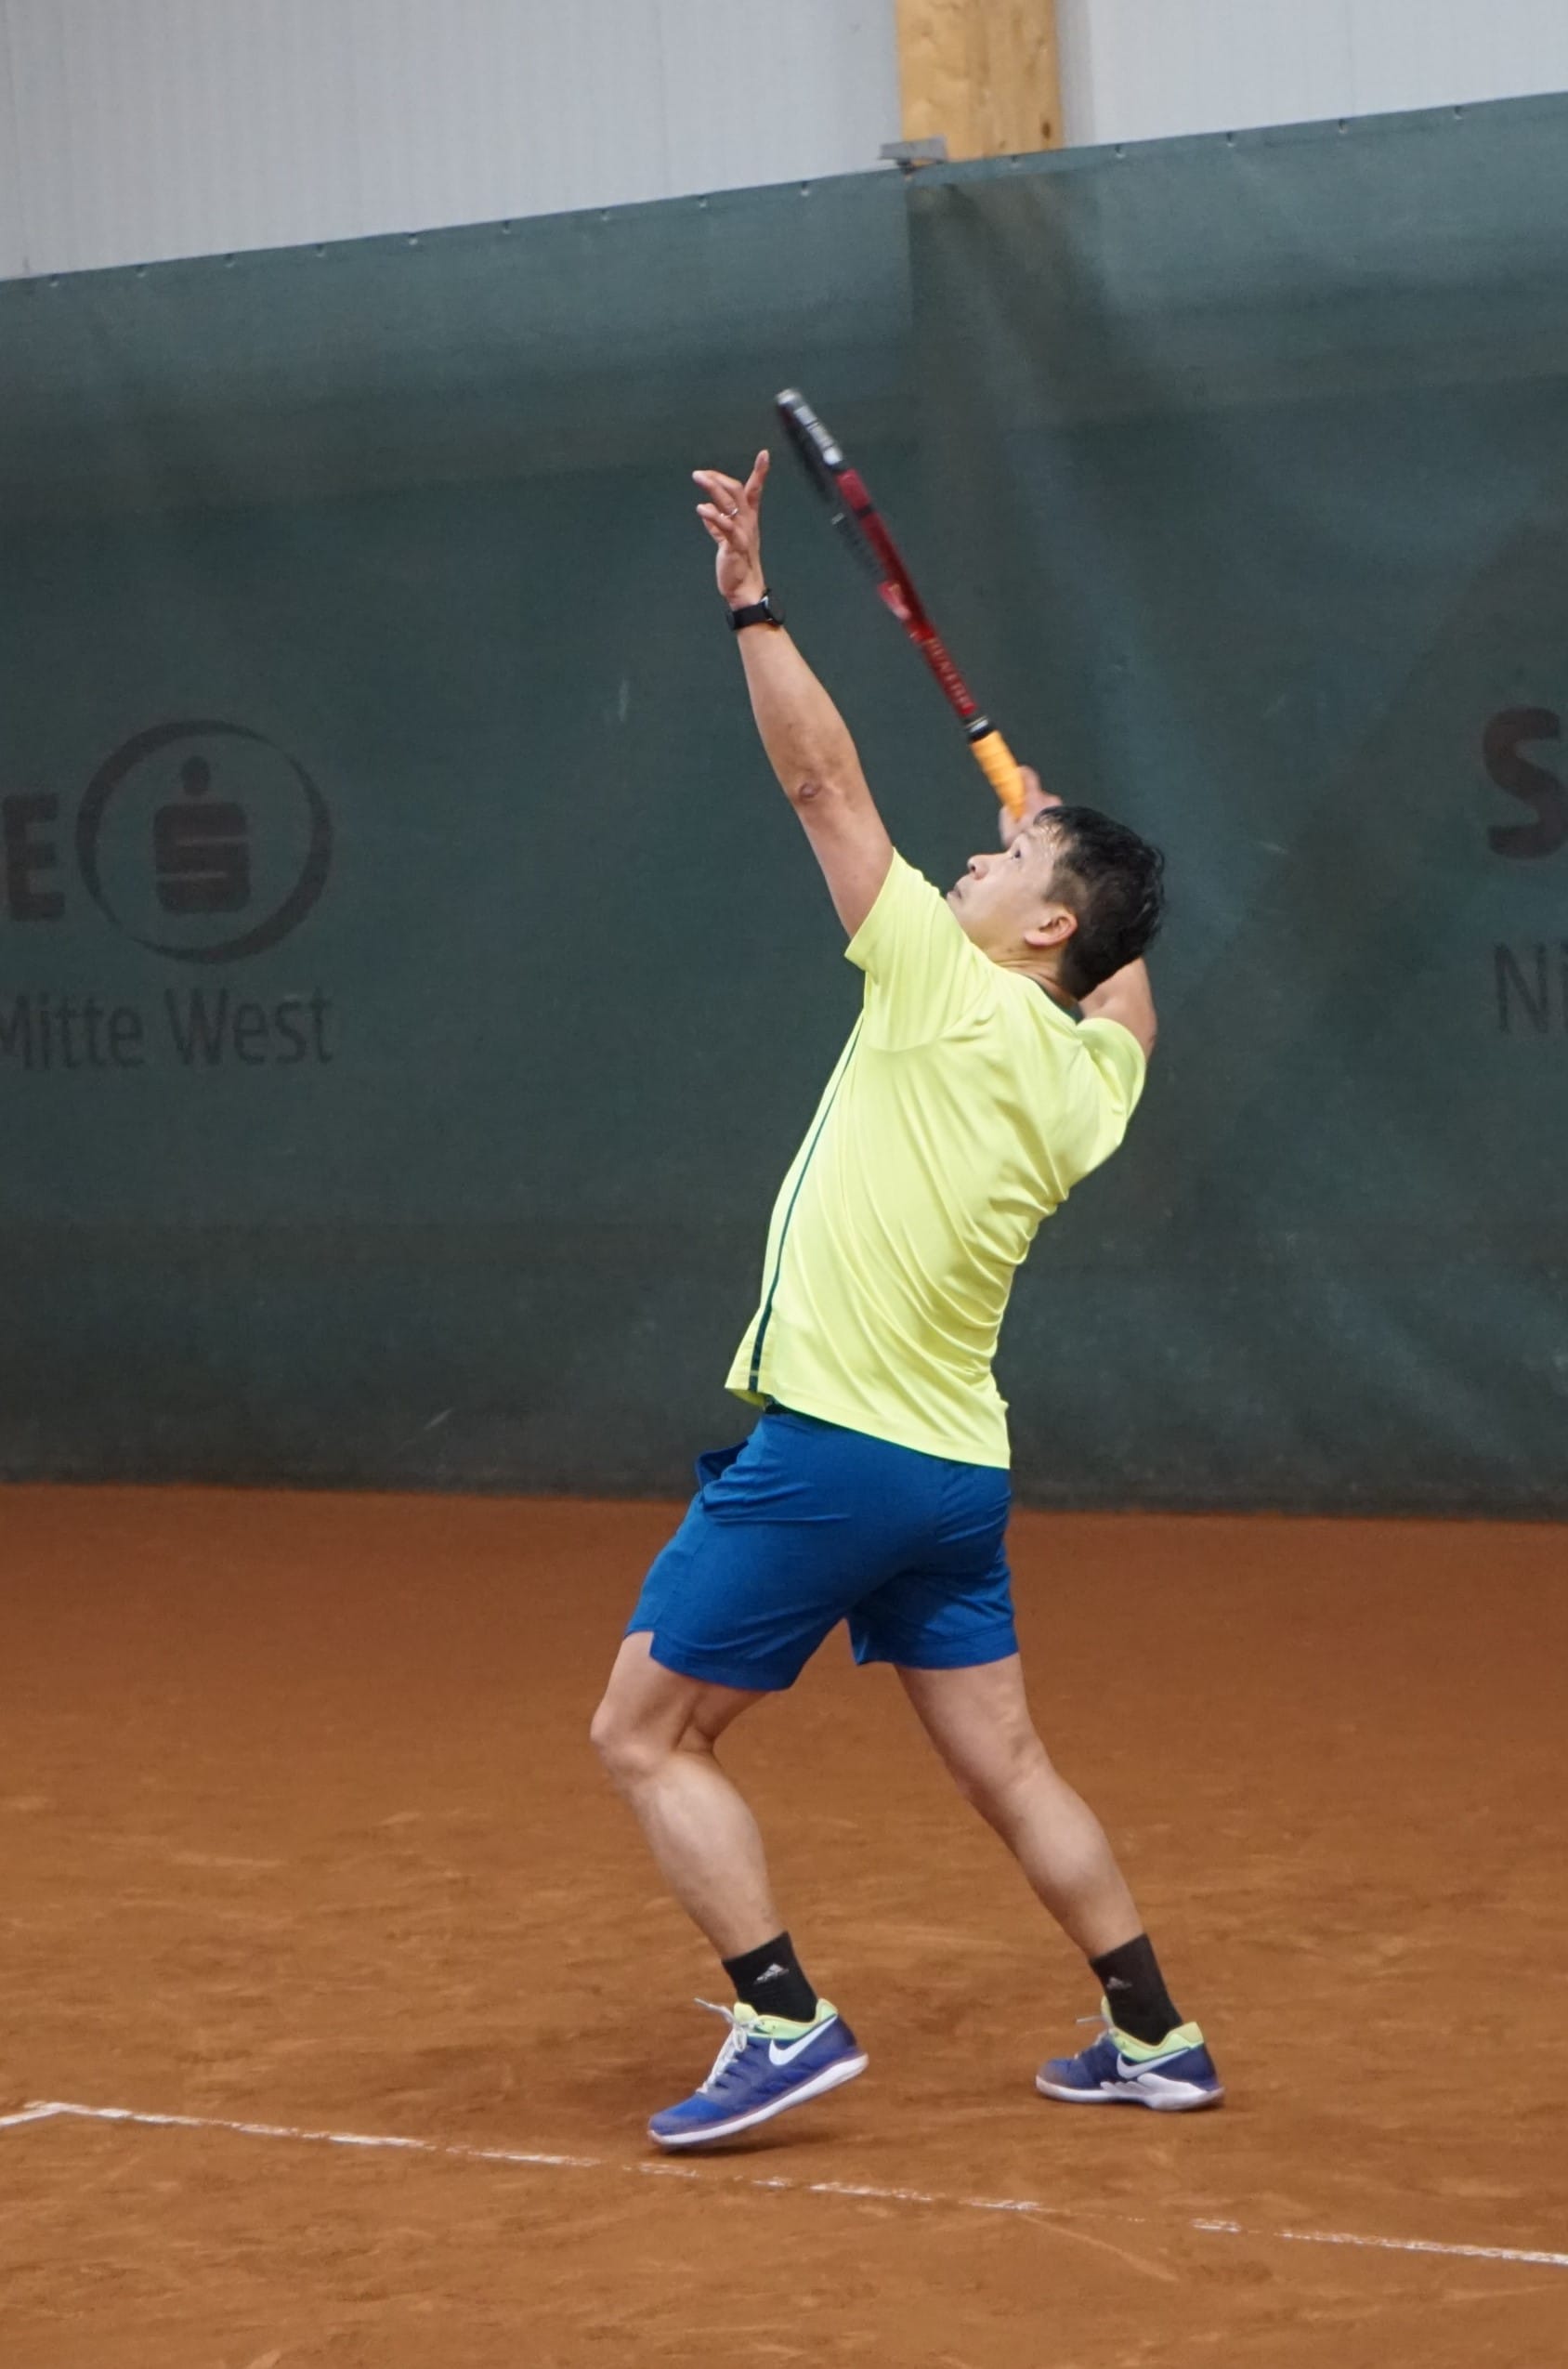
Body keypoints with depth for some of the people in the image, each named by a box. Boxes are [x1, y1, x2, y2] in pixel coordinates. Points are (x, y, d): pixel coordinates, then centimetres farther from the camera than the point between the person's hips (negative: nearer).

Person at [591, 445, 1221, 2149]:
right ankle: (1153, 2038, 17)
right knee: (1005, 1764, 15)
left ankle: (783, 2021, -8)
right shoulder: (1091, 1075, 8)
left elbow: (822, 780, -11)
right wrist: (1063, 837, 27)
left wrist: (752, 603, -7)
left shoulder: (950, 994, -11)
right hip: (957, 1473, 8)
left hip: (828, 1449, -8)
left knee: (646, 1739, 0)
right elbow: (1129, 977, 35)